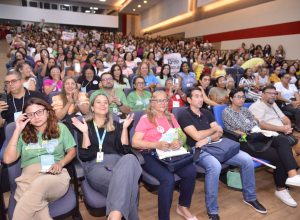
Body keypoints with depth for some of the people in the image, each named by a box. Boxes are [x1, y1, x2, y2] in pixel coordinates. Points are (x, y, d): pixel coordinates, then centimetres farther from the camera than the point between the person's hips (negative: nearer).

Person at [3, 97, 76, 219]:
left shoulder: (60, 128, 13)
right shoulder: (24, 134, 16)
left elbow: (72, 151, 13)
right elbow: (8, 159, 5)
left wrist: (60, 164, -8)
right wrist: (17, 131, 4)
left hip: (57, 175, 0)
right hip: (29, 176, 1)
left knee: (38, 186, -37)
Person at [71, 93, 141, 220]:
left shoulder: (115, 125, 21)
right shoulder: (85, 126, 14)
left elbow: (124, 150, 7)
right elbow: (84, 156, 2)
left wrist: (125, 128, 0)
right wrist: (85, 133, -9)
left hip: (116, 161, 3)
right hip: (95, 165, -2)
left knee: (130, 158, -39)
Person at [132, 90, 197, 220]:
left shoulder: (170, 117, 18)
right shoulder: (145, 119, 1)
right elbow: (135, 142, -8)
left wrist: (179, 142, -12)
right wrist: (156, 145, -22)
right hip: (150, 155, -4)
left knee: (191, 171, -21)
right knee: (168, 178, -30)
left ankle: (183, 207, 4)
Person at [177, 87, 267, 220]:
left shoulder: (207, 113, 15)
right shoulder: (184, 116, -6)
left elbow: (219, 133, 7)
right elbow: (197, 136, -16)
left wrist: (208, 139, -14)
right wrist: (214, 128, -1)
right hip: (198, 150, -6)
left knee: (247, 160, -6)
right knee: (215, 166, -38)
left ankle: (249, 197, 17)